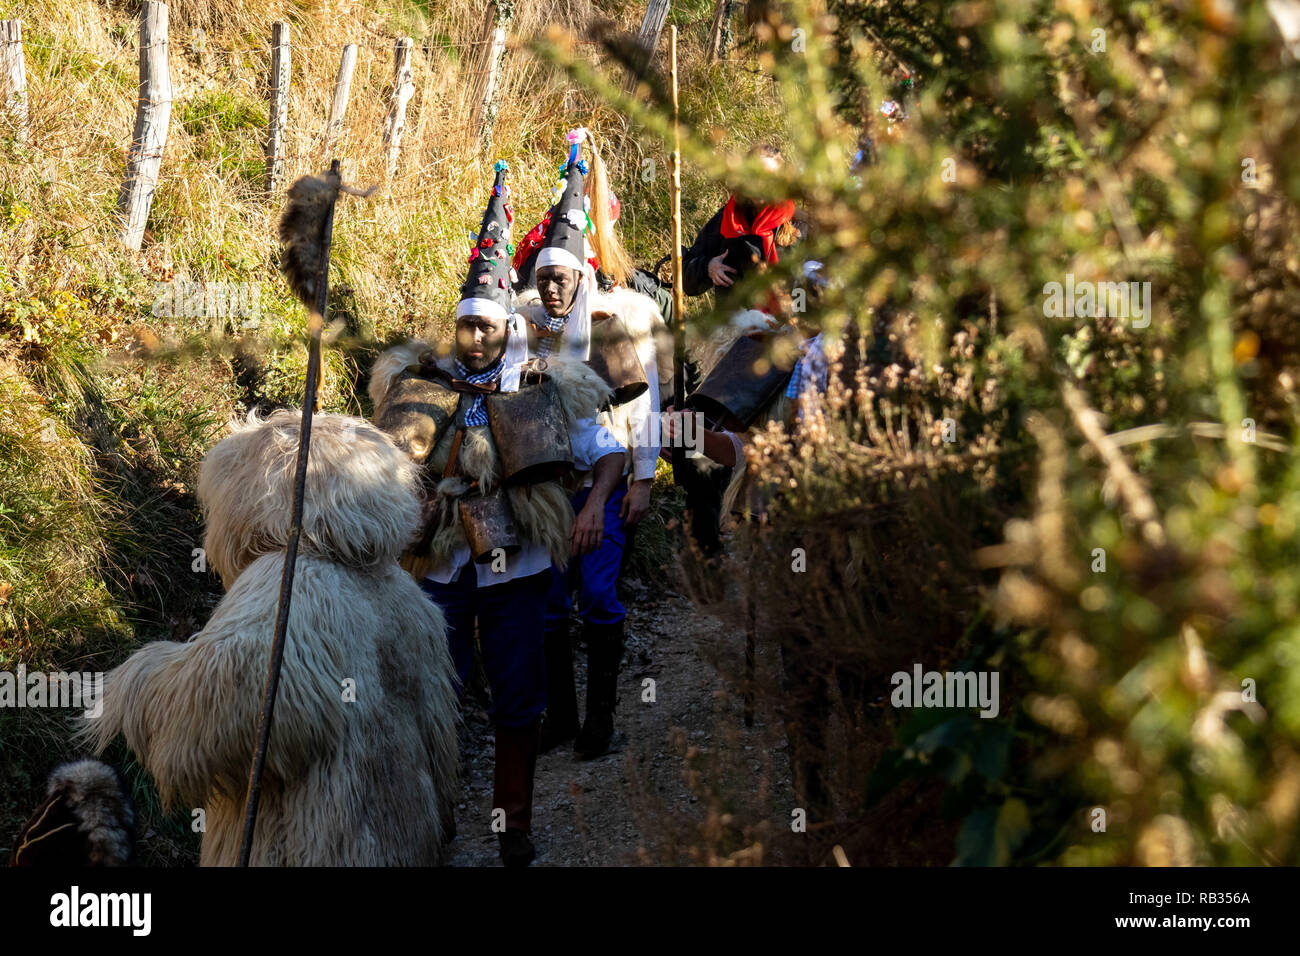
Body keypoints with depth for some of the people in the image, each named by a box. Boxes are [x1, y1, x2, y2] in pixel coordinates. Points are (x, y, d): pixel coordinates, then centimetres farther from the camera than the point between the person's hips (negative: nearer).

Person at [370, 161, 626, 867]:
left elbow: (608, 452, 9)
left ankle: (513, 822, 17)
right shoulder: (421, 391, 5)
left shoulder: (544, 395, 2)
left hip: (516, 567, 0)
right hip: (440, 565, 1)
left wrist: (593, 504, -8)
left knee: (517, 701, 5)